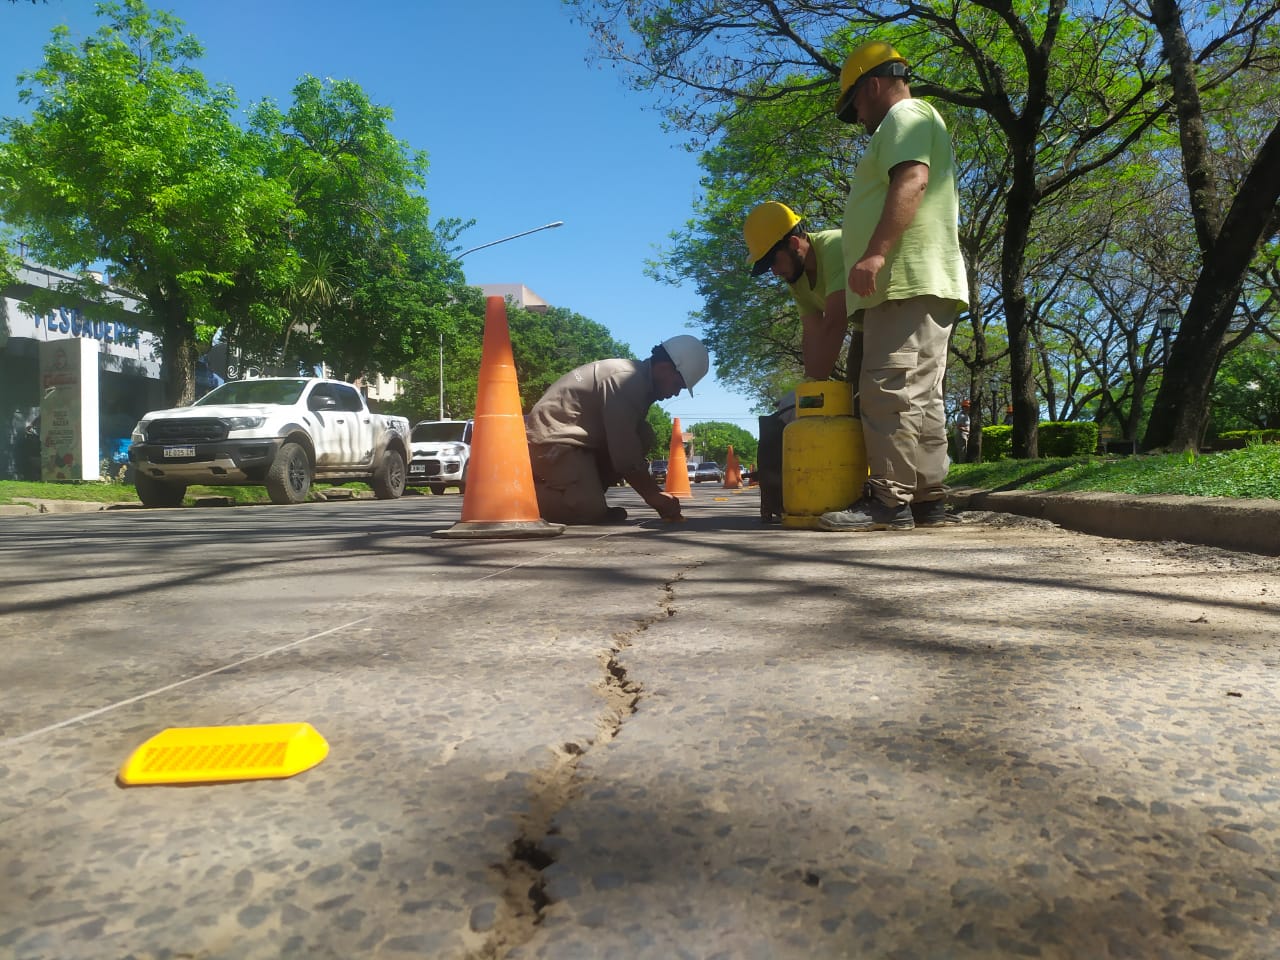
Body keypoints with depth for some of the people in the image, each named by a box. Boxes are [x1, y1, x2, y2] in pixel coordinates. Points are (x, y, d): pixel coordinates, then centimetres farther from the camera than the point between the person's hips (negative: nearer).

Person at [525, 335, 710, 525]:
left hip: (567, 437, 10)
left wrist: (655, 492, 7)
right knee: (588, 511, -25)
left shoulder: (638, 379, 12)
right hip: (551, 441, -10)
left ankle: (584, 495, 4)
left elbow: (628, 445, 14)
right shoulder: (627, 380, -19)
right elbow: (624, 453, -22)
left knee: (644, 437, 3)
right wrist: (653, 494, -13)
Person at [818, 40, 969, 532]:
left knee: (891, 391, -16)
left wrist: (876, 253, -27)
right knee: (919, 398, 6)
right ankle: (928, 500, 7)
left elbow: (912, 182, -17)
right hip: (913, 283, 11)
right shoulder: (910, 125, 33)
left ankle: (890, 500, -17)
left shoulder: (905, 115, 1)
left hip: (907, 280, -11)